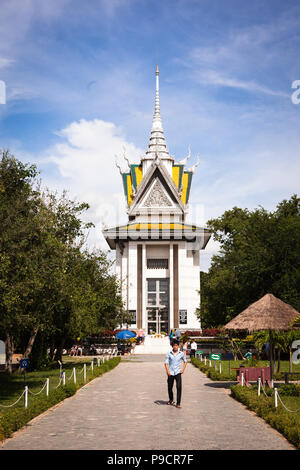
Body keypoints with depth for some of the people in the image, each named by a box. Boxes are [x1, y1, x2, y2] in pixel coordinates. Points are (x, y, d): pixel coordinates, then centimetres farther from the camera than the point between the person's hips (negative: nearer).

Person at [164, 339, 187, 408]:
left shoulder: (181, 354, 1)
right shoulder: (169, 354, -1)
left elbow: (185, 361, 16)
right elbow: (166, 362, 0)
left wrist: (183, 368, 3)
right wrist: (167, 371, -13)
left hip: (178, 372, -1)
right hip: (170, 373, 1)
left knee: (179, 387, -15)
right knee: (170, 387, 10)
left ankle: (178, 403, -10)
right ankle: (171, 400, 39)